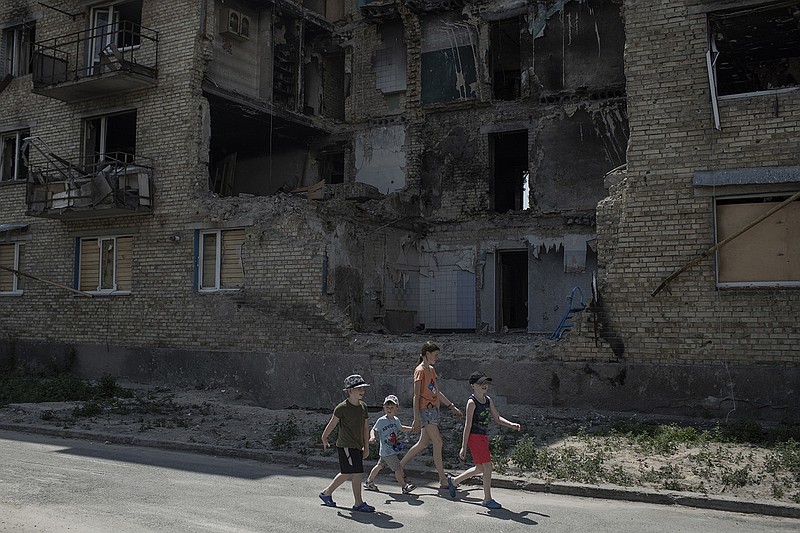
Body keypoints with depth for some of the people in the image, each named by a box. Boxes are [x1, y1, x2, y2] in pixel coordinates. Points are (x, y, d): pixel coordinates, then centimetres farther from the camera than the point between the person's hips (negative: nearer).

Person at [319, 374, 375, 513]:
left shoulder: (363, 407, 9)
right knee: (357, 473, -10)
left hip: (357, 446, 8)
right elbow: (332, 424, -1)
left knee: (346, 474, 15)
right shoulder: (342, 407, -12)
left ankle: (326, 493, 31)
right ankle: (358, 503, 0)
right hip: (346, 445, -8)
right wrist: (324, 439, 9)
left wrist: (366, 447, 14)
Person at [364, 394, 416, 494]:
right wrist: (373, 437, -35)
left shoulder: (396, 420, 8)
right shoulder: (381, 421, -13)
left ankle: (369, 482, 34)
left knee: (379, 466, 20)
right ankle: (404, 487, -1)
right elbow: (373, 430, -14)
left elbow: (401, 428, 27)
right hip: (386, 451, -8)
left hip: (393, 450, 8)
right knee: (397, 468, -9)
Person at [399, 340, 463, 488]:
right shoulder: (420, 370, -11)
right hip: (425, 409, -9)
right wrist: (416, 419, -19)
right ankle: (443, 480, -6)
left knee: (423, 443, 13)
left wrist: (452, 407, 25)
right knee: (437, 442, -10)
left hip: (433, 409, 9)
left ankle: (400, 466, 25)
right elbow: (416, 396, -15)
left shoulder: (431, 370, 15)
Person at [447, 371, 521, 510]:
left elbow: (497, 417, 16)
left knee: (480, 468, 17)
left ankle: (453, 481, 34)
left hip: (483, 437, 9)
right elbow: (468, 425, -14)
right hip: (474, 437, -9)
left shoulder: (488, 400, 11)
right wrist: (464, 447, -14)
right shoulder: (472, 402, -12)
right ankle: (487, 499, 2)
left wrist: (511, 425, -2)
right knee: (487, 466, -9)